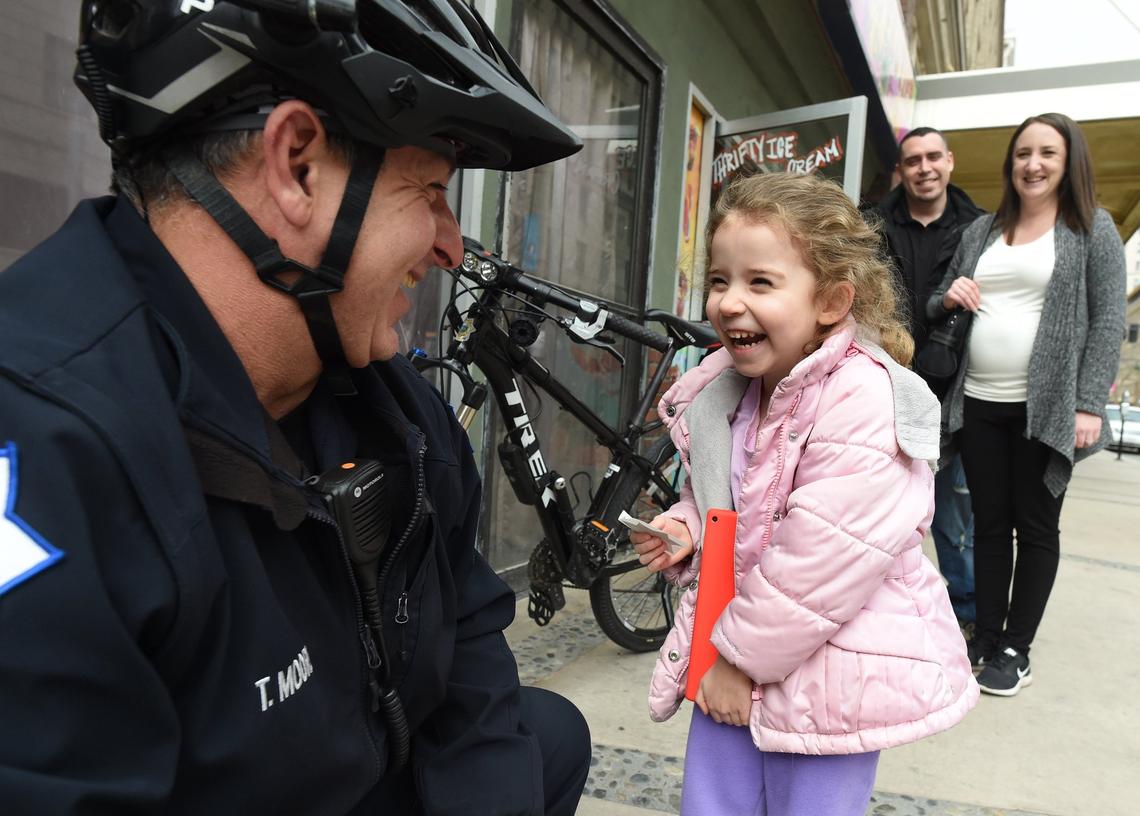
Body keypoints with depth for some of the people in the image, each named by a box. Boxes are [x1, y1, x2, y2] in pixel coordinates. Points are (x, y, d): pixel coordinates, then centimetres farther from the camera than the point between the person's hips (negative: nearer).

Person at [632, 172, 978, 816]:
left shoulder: (863, 407, -24)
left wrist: (740, 654, -15)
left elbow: (819, 565, -25)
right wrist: (684, 527, -5)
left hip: (829, 677, -6)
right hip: (732, 662, 7)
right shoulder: (724, 388, 0)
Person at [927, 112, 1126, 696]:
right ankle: (986, 638, 20)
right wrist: (949, 298, -5)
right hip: (978, 404, 4)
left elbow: (1109, 321, -4)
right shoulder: (981, 231, 13)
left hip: (1048, 408, -3)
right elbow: (936, 309, 19)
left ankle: (1016, 649, 17)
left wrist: (1089, 405, -12)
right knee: (989, 525, 9)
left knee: (1036, 527, 5)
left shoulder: (1093, 229, 3)